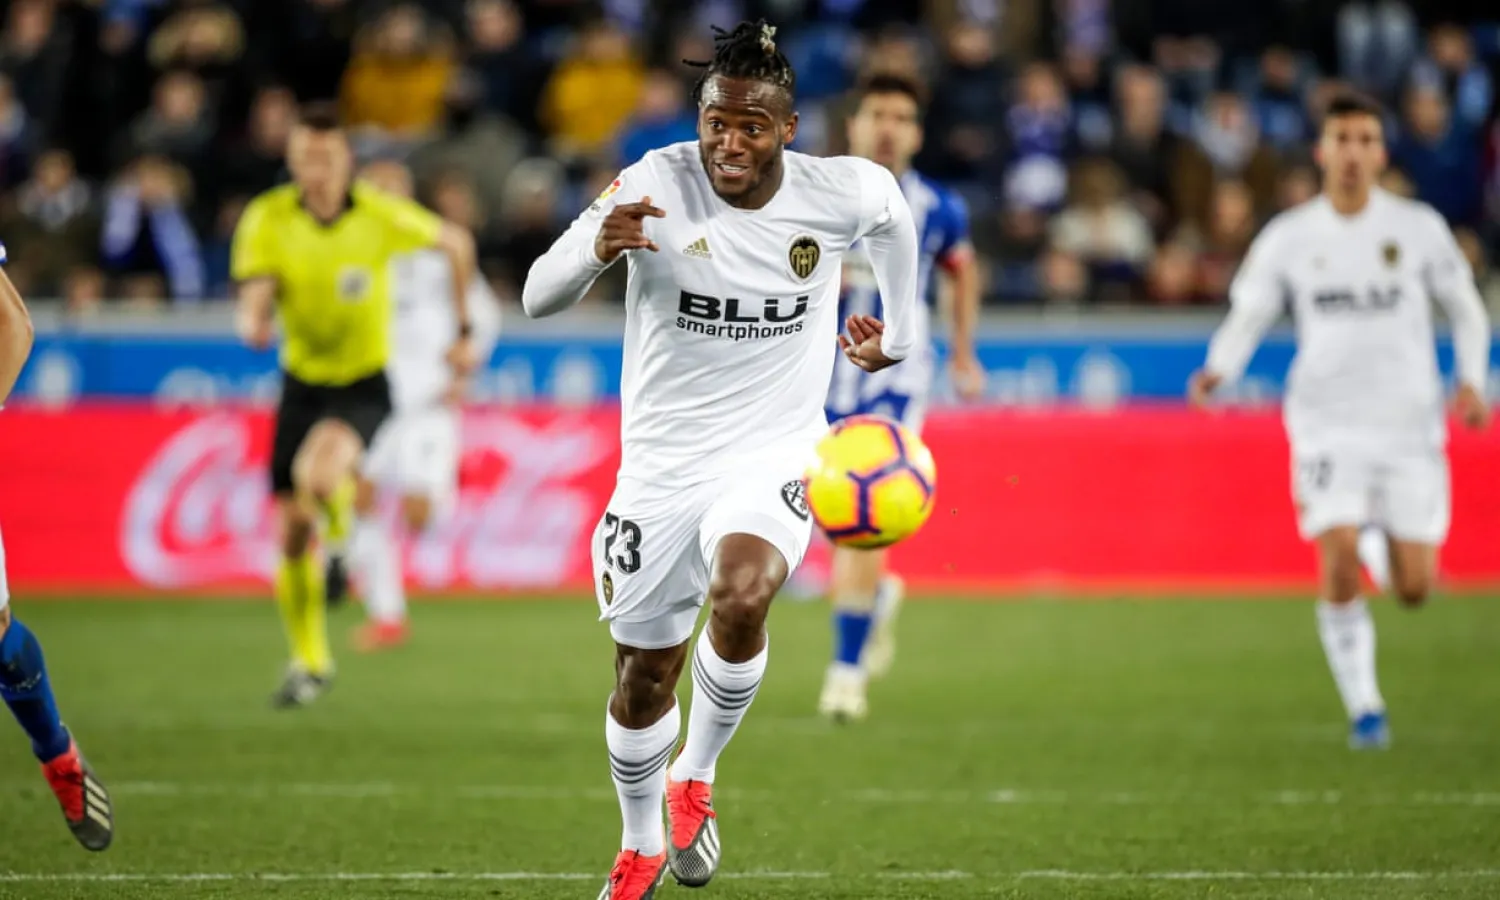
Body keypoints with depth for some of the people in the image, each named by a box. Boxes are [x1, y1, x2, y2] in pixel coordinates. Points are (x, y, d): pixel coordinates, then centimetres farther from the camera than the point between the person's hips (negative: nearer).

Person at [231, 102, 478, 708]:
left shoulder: (380, 216, -14)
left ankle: (342, 533, 4)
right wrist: (255, 325, -42)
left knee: (317, 475, -34)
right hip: (303, 380, 3)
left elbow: (456, 244, 3)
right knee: (293, 532, 4)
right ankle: (310, 662, 25)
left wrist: (463, 332, 6)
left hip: (364, 384, -3)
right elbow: (254, 301, -18)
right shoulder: (268, 219, -10)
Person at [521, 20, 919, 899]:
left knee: (741, 599, -31)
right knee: (644, 679, 9)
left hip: (774, 458, 0)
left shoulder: (840, 192, -10)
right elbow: (538, 298, -20)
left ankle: (695, 779, -4)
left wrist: (899, 332, 22)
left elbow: (894, 210, 16)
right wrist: (596, 249, -40)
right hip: (662, 466, 1)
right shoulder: (655, 186, -16)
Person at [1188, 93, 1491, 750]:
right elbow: (1247, 314, 7)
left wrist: (1472, 383, -3)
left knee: (1414, 588, -2)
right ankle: (1363, 707, -1)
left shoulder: (1418, 227, 2)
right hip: (1328, 421, -1)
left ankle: (1393, 546, 37)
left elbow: (1466, 310, 12)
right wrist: (1219, 369, -13)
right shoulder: (1288, 237, 2)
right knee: (1339, 562, -17)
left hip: (1409, 424, 1)